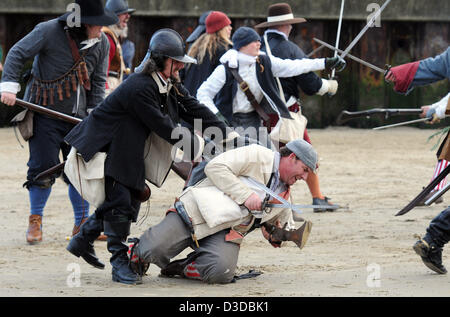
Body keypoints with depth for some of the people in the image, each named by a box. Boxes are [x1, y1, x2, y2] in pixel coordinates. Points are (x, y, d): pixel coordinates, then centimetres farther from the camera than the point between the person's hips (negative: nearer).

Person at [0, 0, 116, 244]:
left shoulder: (101, 43, 1)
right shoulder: (49, 31, -14)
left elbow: (98, 81, 9)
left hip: (77, 116, 4)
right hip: (45, 112, -4)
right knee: (43, 168, -5)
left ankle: (82, 224, 16)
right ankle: (35, 222, 12)